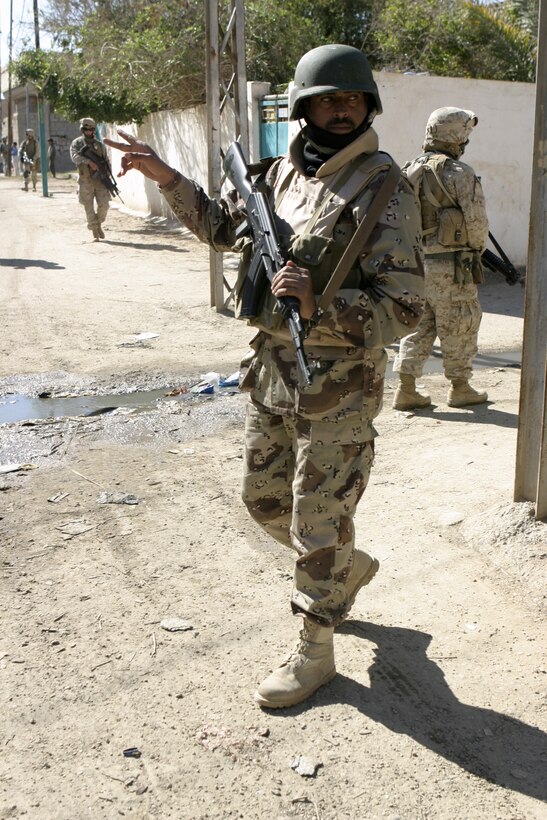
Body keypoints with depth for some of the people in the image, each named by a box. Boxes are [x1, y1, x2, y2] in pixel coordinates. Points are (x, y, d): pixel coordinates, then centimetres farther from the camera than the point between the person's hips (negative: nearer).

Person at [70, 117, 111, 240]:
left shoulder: (99, 144, 13)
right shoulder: (77, 143, 3)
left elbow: (106, 161, 16)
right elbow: (75, 156, -16)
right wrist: (89, 162, -29)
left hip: (99, 179, 2)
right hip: (86, 180, -2)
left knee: (104, 204, -7)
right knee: (89, 208, 0)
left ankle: (99, 225, 18)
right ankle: (95, 232, 9)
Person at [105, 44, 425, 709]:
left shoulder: (385, 192, -14)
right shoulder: (283, 173, 6)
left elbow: (404, 308, -18)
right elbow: (220, 226, 22)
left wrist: (319, 305, -30)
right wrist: (164, 175, 11)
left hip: (338, 386, -7)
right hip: (272, 373, 7)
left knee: (320, 519, 3)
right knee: (264, 499, 19)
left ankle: (314, 652, 21)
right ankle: (349, 568, 44)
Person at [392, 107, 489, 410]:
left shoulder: (408, 171, 8)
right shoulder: (460, 173, -12)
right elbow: (477, 221, -12)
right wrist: (476, 249, 6)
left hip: (413, 262, 6)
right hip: (449, 265, -6)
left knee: (417, 326, 13)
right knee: (459, 328, 8)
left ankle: (406, 389, 11)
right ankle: (460, 388, 18)